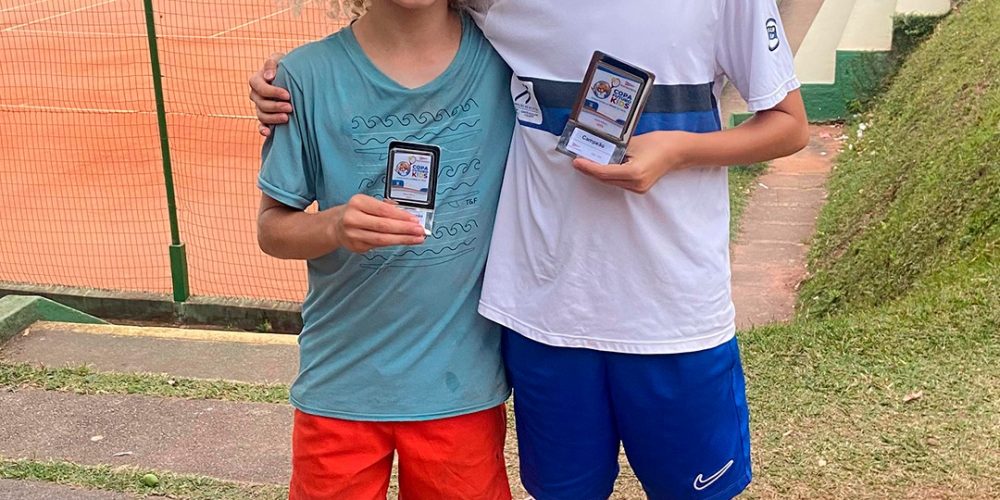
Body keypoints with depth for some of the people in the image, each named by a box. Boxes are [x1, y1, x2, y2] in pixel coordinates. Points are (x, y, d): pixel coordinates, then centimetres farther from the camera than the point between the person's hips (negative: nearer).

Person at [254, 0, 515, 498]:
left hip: (462, 379, 1)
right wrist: (336, 226, -24)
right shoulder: (308, 74, -10)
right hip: (341, 381, 0)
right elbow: (271, 228, -6)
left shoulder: (505, 56, -7)